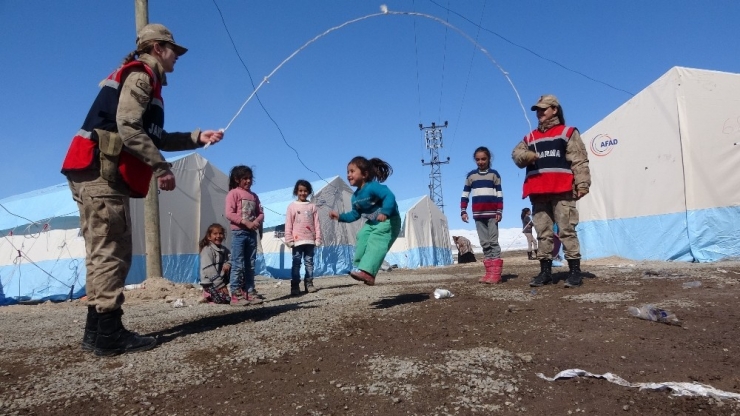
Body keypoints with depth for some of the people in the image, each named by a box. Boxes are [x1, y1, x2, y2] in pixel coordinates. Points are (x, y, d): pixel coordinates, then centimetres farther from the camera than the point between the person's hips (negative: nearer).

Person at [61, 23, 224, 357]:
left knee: (103, 252, 9)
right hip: (101, 171, -10)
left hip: (97, 174, 10)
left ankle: (97, 331, 14)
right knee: (112, 251, -10)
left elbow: (156, 138, 26)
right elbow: (128, 128, -19)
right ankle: (109, 334, -6)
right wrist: (161, 167, -19)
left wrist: (198, 138, 20)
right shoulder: (140, 75, -4)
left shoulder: (138, 78, 27)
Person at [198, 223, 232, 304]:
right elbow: (209, 270, -20)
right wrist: (221, 285, -22)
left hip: (221, 281, 8)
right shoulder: (207, 250, -13)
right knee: (224, 300, -19)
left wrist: (228, 264, -20)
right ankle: (208, 296, 6)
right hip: (210, 283, -8)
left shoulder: (224, 250, 12)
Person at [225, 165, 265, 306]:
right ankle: (236, 295, -1)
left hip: (252, 233, 6)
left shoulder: (254, 196, 16)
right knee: (238, 265, -6)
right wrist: (246, 222, -18)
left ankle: (250, 293, 14)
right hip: (239, 232, -6)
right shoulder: (233, 193, -2)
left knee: (250, 265, 9)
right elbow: (229, 213, -11)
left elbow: (260, 213, 14)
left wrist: (257, 221, -9)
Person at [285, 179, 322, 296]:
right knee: (296, 263, -1)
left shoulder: (312, 206, 8)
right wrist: (289, 239, -5)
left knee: (309, 262, 7)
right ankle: (295, 287, 1)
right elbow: (288, 225, 0)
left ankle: (309, 284, 13)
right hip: (297, 240, -2)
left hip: (310, 240, 2)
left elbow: (316, 224, 7)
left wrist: (318, 238, 3)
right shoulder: (292, 206, 2)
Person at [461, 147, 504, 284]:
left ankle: (496, 273, -9)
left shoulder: (494, 174, 4)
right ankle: (489, 272, 7)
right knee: (484, 243, 4)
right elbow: (465, 194, 10)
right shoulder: (471, 175, 9)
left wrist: (499, 211, -6)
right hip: (478, 214, 3)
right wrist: (463, 211, 2)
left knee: (493, 241, -6)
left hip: (492, 213, -3)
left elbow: (499, 194, 2)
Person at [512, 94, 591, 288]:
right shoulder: (530, 137, 23)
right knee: (542, 232, 6)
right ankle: (545, 270, 11)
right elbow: (516, 154, 13)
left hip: (562, 191, -5)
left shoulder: (568, 132, 8)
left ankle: (575, 270, -3)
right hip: (538, 192, 5)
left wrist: (582, 183, -12)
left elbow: (579, 160, -1)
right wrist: (526, 155, -11)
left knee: (567, 230, -7)